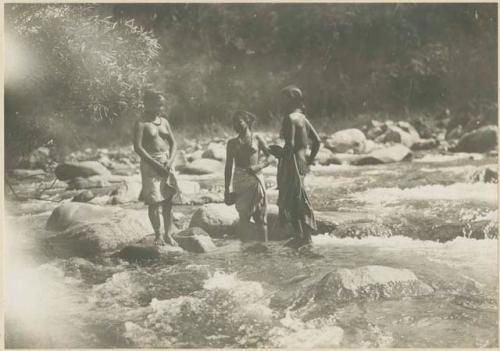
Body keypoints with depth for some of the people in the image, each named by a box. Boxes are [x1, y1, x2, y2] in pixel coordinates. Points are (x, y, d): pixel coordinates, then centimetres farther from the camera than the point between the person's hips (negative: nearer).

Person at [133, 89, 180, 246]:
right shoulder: (141, 124, -6)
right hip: (150, 163, -5)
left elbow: (173, 143, 10)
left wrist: (170, 160, -7)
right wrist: (155, 164, -18)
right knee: (154, 201, -3)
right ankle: (157, 235, 11)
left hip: (166, 162, 5)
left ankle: (168, 235, 14)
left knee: (168, 200, 4)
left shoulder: (164, 121, 11)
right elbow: (138, 147, -13)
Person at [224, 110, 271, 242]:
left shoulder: (257, 139, 8)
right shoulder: (232, 143, 14)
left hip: (255, 178, -1)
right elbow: (228, 167, 14)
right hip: (239, 180, 1)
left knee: (261, 216, -1)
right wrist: (227, 190, 9)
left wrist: (259, 166, -12)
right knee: (244, 215, -4)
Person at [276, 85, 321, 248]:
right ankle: (300, 235, 17)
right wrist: (310, 160, 17)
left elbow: (289, 144, -21)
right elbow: (316, 140, 16)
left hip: (292, 162, -9)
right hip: (302, 162, 9)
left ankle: (304, 236, 0)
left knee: (292, 201, -3)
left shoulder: (290, 118, -13)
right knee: (295, 201, 14)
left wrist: (282, 168, -18)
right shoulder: (302, 118, 14)